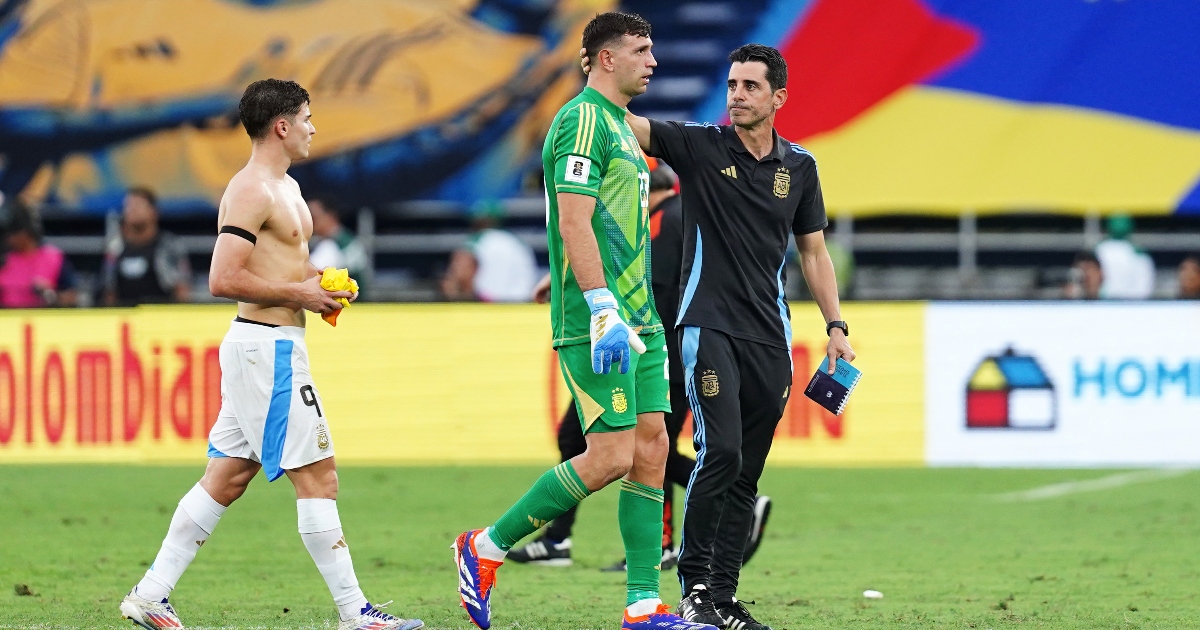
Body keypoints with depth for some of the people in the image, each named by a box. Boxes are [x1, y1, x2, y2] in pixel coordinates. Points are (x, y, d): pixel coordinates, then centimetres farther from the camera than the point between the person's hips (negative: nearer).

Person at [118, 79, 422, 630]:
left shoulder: (285, 187, 18)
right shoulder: (251, 191, -14)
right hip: (267, 346, -10)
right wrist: (298, 292, -16)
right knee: (317, 477, -8)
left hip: (263, 348, 10)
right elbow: (223, 280, -22)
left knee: (227, 477, 11)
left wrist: (317, 281, 13)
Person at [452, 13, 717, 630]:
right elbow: (574, 222, -20)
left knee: (651, 448, 4)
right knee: (611, 456, -12)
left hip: (637, 319, 10)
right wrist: (603, 309, -26)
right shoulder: (583, 120, -11)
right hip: (595, 323, -10)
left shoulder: (619, 124, 20)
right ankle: (487, 548, 0)